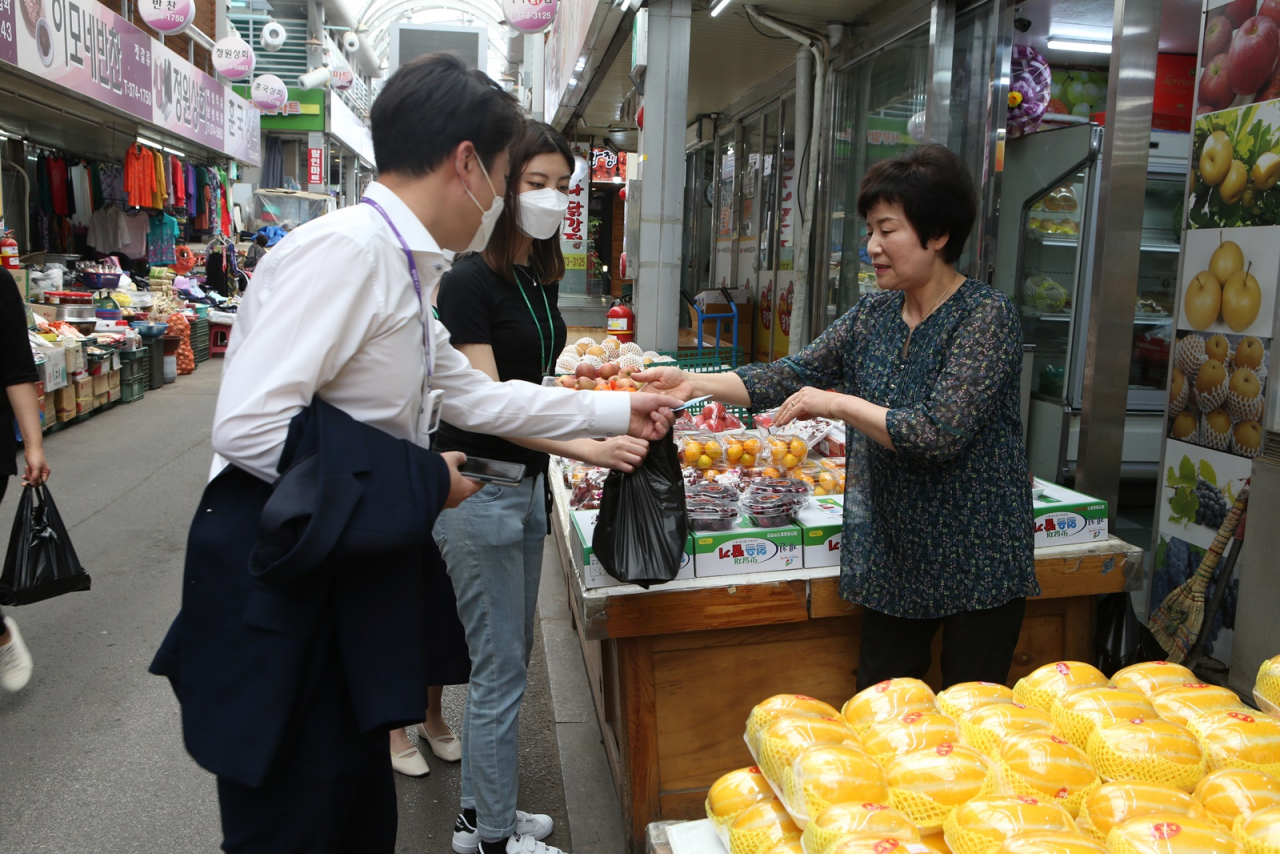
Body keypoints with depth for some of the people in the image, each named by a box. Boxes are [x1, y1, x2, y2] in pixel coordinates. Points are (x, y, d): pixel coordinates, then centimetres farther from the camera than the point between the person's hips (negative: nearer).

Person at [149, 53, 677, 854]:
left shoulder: (402, 271, 11)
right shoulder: (343, 249, -19)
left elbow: (475, 395, 21)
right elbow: (249, 426, -26)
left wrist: (618, 413, 25)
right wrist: (422, 482, -17)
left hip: (349, 577, 9)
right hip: (277, 590, -9)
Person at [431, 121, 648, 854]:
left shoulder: (542, 278, 9)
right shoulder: (472, 281, -15)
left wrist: (615, 415, 12)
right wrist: (588, 448, -29)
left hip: (527, 483, 9)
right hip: (481, 488, -8)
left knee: (506, 661, 17)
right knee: (501, 670, 1)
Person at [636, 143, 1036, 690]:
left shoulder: (986, 317, -15)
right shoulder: (874, 313, 5)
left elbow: (938, 434, -25)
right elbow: (793, 374, 1)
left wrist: (837, 404, -20)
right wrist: (695, 383, -10)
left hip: (977, 558, -6)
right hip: (894, 553, 6)